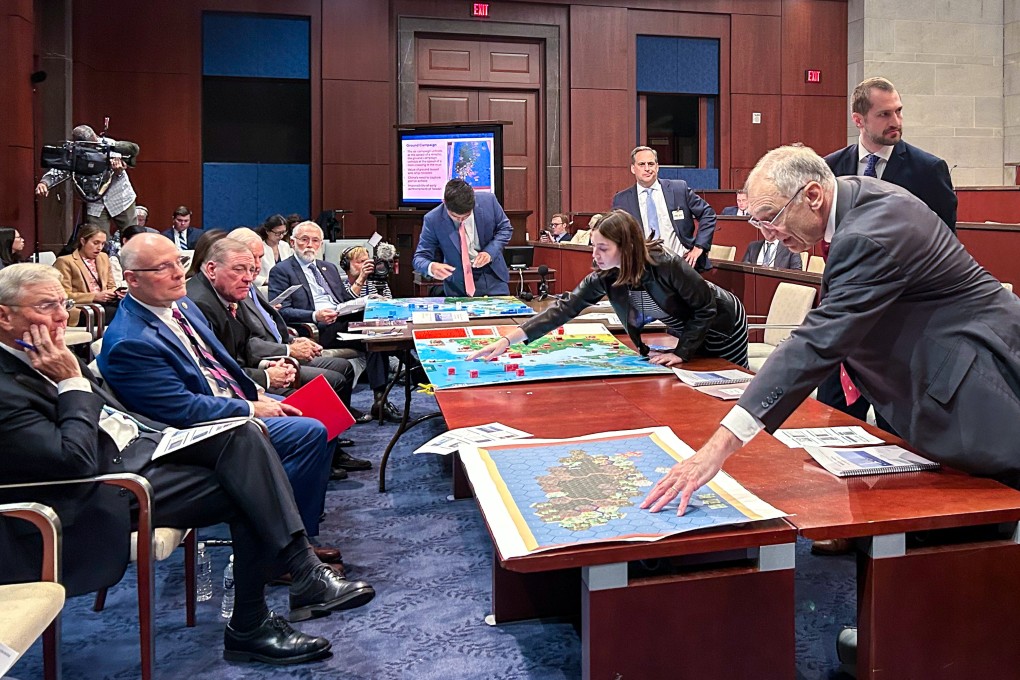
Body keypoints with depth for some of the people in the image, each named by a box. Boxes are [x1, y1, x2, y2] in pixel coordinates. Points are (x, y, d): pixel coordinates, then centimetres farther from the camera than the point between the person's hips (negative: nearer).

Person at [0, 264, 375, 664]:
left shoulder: (45, 360, 11)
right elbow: (76, 460, -25)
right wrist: (72, 384, -19)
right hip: (111, 491, -9)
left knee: (243, 435, -13)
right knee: (246, 494, -15)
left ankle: (305, 571, -17)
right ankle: (249, 628, -2)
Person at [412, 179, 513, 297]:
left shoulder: (488, 201, -14)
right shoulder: (433, 220, -18)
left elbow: (505, 229, 0)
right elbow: (420, 257, -13)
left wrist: (490, 252, -17)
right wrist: (431, 267, -37)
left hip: (493, 277, 2)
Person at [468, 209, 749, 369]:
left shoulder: (666, 264, -35)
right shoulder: (604, 277, -18)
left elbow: (706, 308, -25)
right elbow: (565, 308, -24)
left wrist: (681, 352, -24)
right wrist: (508, 339, -32)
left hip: (720, 327, -5)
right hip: (687, 330, 5)